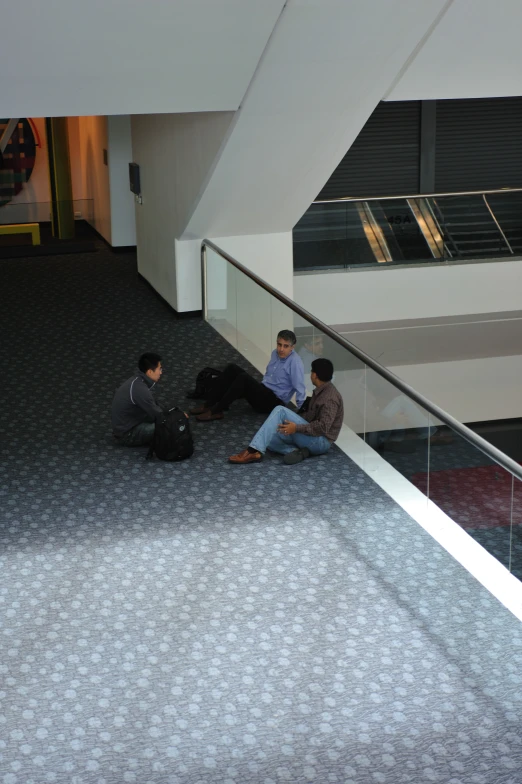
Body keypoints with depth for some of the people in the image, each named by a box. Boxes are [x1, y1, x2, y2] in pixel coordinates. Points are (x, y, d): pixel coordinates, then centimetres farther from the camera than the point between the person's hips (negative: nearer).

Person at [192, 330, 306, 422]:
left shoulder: (295, 362, -19)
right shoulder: (276, 353, 7)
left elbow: (300, 389, -22)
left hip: (274, 402, -8)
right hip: (264, 392, 8)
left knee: (243, 378, -31)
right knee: (232, 369, -9)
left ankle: (216, 411, -25)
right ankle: (209, 405, -12)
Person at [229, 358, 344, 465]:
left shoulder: (330, 398, -18)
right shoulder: (320, 391, 13)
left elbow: (323, 427, -26)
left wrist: (297, 428, -27)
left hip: (320, 442, -10)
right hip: (311, 437, 10)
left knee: (280, 411, -24)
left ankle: (254, 451, -30)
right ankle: (297, 452, -19)